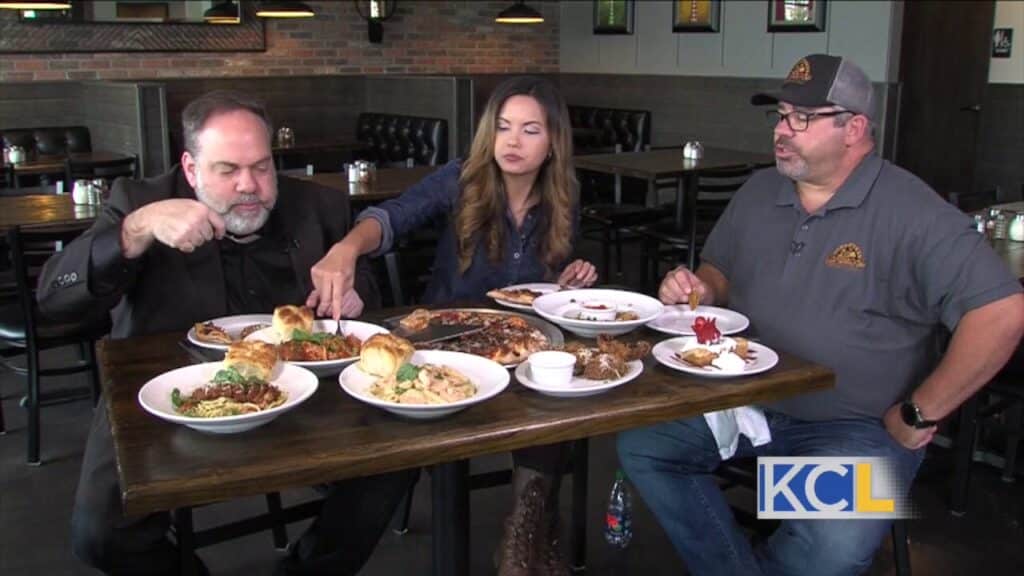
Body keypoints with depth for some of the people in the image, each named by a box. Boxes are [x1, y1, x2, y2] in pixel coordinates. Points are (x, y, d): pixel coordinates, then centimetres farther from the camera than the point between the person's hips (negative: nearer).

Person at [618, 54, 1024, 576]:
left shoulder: (911, 212, -15)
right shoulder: (758, 192, 6)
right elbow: (721, 269, 21)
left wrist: (919, 415, -16)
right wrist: (702, 289, -5)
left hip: (856, 427, -5)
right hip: (746, 403, 6)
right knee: (641, 443, -10)